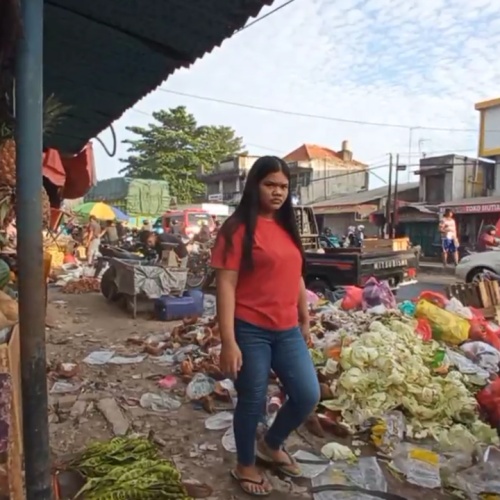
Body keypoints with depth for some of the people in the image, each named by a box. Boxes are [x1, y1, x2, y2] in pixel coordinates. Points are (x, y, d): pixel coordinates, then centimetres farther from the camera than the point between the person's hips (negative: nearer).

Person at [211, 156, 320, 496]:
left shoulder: (288, 228, 11)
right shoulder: (238, 229, -11)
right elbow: (226, 286, -15)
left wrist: (305, 320, 19)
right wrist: (228, 341, -18)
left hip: (287, 330, 7)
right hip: (250, 330, -6)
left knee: (308, 396, 9)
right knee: (253, 401, 9)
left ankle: (272, 445, 38)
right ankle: (245, 466, 36)